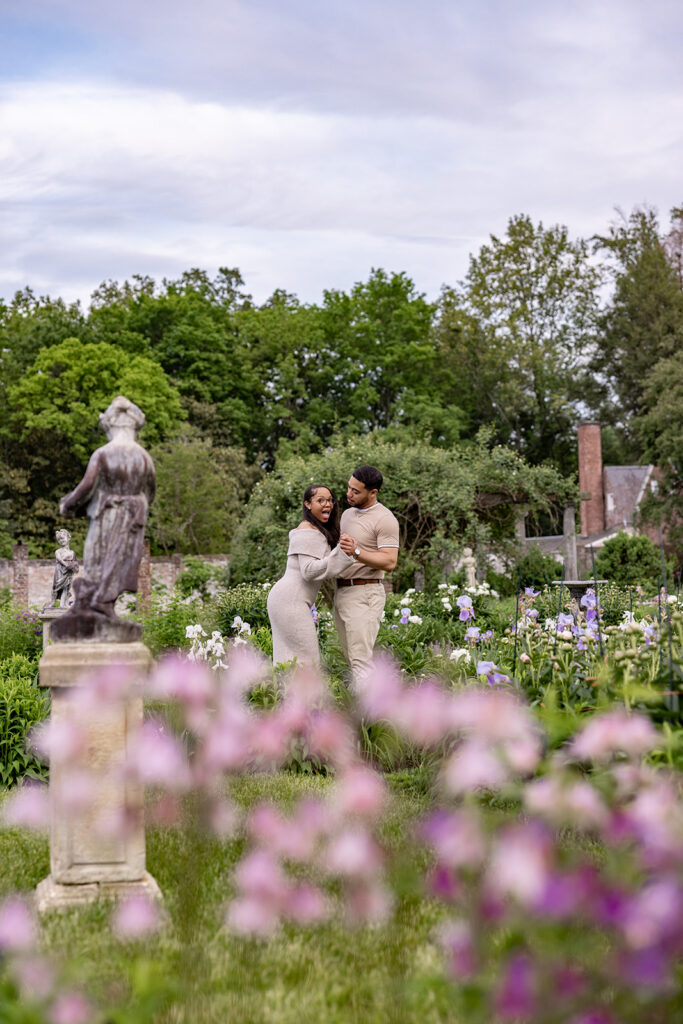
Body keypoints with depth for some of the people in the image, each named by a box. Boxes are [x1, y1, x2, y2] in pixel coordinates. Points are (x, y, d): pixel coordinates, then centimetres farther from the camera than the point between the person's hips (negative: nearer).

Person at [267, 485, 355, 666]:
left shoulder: (319, 531, 19)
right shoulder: (309, 532, -13)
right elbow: (308, 571, -22)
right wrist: (341, 553, -27)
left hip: (282, 598, 10)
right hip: (291, 601, -10)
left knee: (288, 660, 11)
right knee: (305, 659, -9)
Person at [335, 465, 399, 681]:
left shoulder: (385, 519, -10)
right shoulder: (348, 513, 16)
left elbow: (389, 562, -19)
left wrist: (356, 552, -30)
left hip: (364, 594, -9)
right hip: (342, 592, 9)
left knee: (360, 661, -14)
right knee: (352, 660, 9)